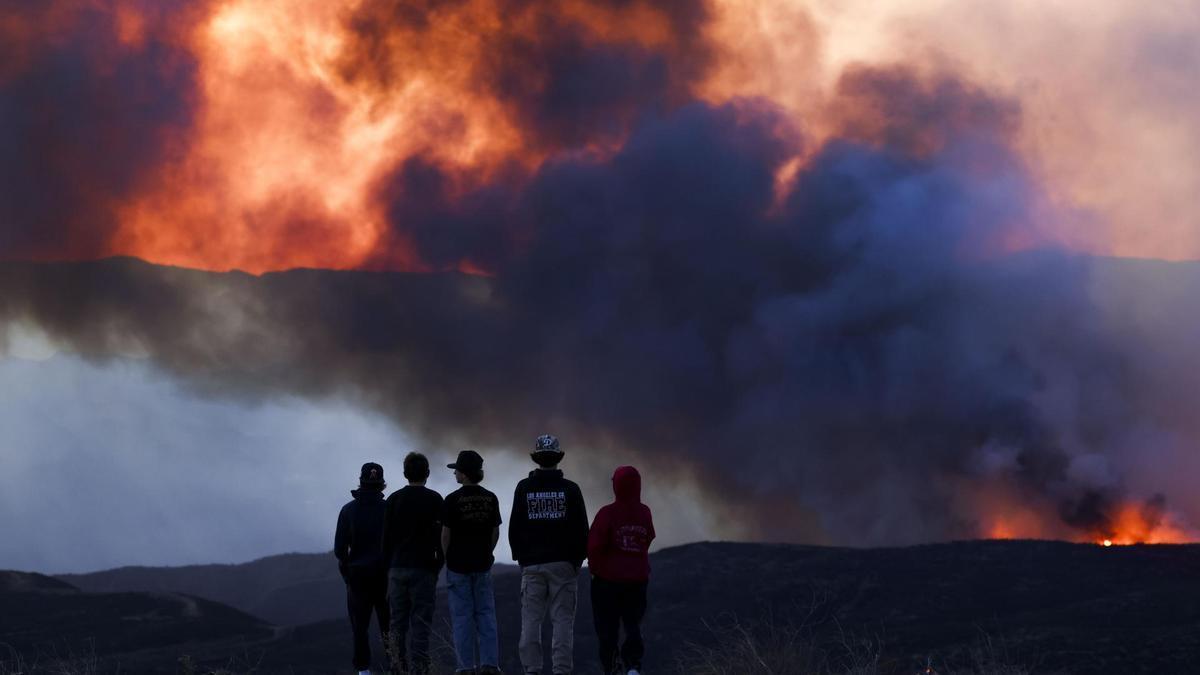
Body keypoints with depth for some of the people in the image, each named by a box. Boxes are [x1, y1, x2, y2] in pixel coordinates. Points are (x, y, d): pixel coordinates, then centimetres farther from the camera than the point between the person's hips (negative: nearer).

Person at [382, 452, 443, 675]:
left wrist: (389, 565, 12)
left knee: (398, 623, 8)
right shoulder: (434, 500, -1)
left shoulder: (394, 499, 6)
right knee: (421, 623, -3)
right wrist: (438, 564, 7)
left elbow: (386, 537, 6)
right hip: (424, 569, -2)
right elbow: (442, 536, -3)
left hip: (397, 568, 2)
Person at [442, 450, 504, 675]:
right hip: (482, 564, 3)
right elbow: (495, 532, 5)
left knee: (462, 616, 2)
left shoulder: (453, 500, -12)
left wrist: (447, 557, 7)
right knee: (486, 614, 8)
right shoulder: (490, 498, 1)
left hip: (458, 564, -3)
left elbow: (446, 534, -8)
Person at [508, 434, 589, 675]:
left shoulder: (524, 488, 1)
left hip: (532, 564, 1)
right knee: (563, 619, -1)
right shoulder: (570, 489, -1)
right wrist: (578, 559, 12)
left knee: (531, 619, 4)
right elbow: (581, 529, 2)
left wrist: (520, 556, 16)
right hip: (563, 563, -1)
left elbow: (514, 528, 5)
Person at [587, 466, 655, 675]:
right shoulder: (644, 513, -2)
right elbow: (648, 540, 9)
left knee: (607, 627, 9)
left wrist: (595, 568, 3)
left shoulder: (607, 513, -15)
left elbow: (594, 546, -15)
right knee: (633, 624, 10)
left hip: (607, 579, -3)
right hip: (638, 578, 3)